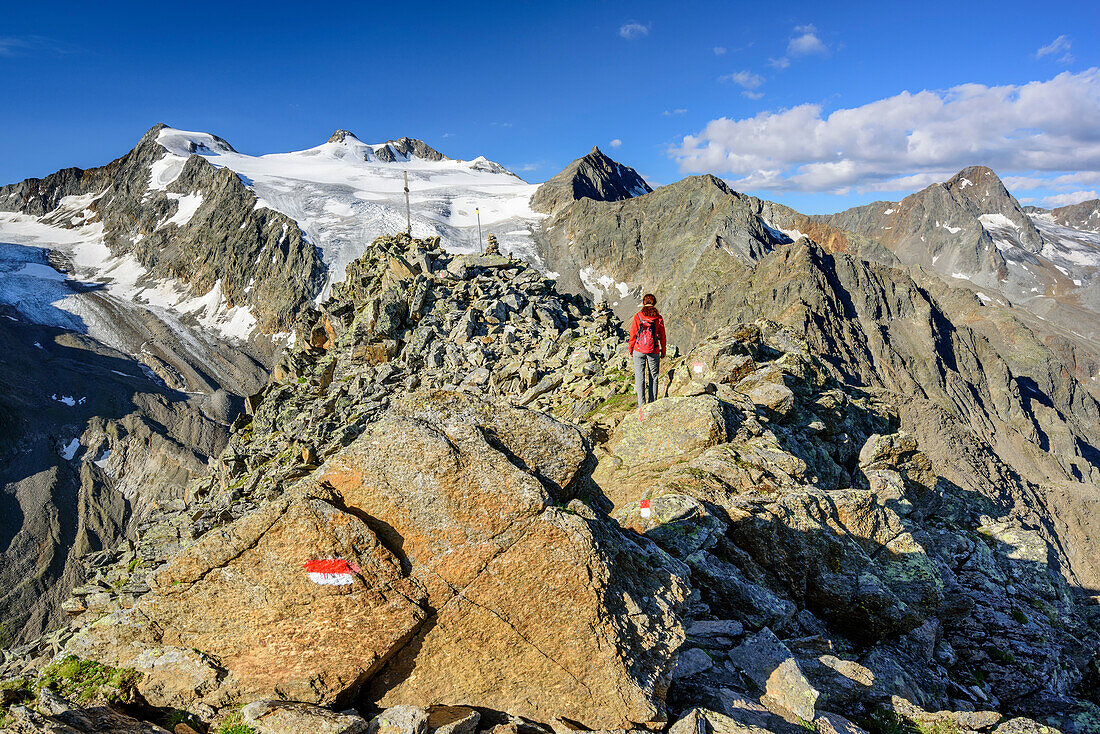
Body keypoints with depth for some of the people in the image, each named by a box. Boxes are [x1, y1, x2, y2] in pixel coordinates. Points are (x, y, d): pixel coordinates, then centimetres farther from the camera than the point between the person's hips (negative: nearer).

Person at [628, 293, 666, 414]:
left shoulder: (637, 317, -7)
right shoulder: (658, 318, -3)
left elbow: (633, 335, -3)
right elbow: (662, 336, 4)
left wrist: (630, 349, 10)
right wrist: (663, 350, 16)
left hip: (639, 351, -1)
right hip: (654, 351, 1)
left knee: (640, 377, 4)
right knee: (653, 377, 12)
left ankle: (641, 405, -2)